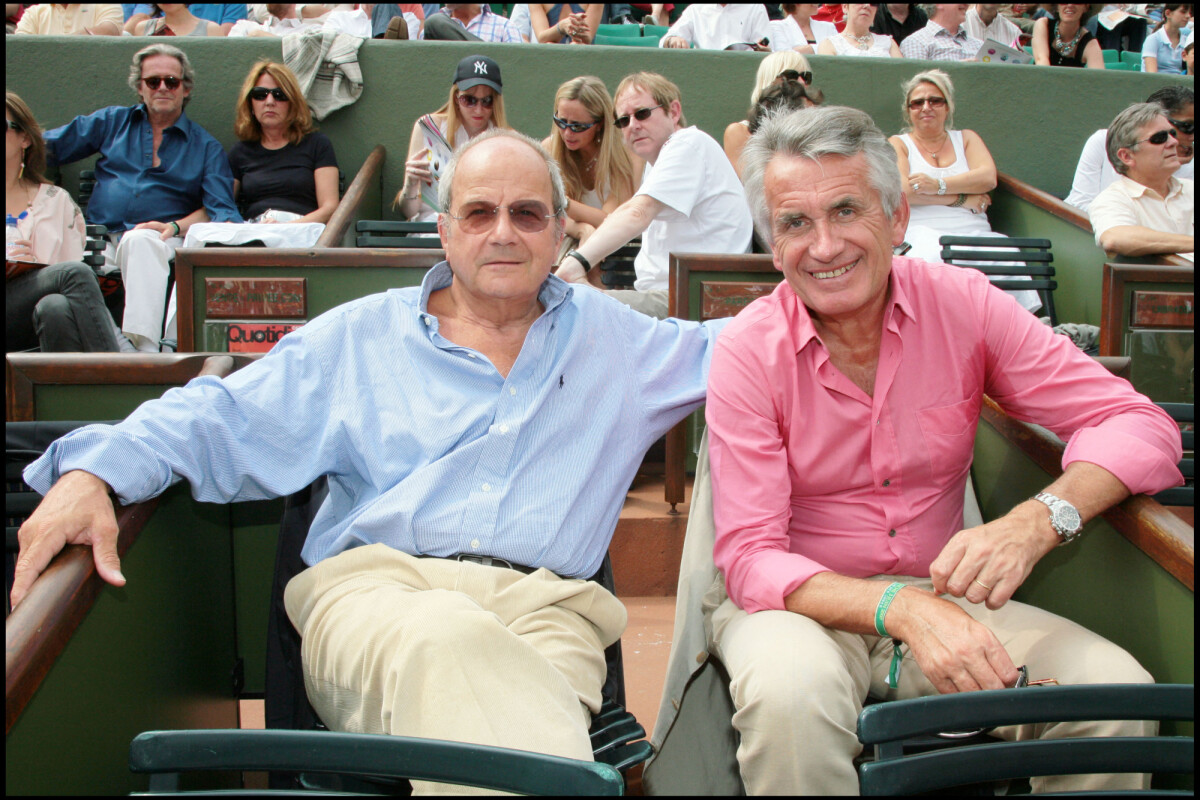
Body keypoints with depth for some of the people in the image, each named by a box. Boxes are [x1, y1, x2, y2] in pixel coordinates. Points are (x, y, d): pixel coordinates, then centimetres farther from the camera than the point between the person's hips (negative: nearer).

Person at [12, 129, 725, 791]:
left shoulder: (611, 336, 24)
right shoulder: (361, 335, 19)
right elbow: (225, 417, 11)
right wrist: (94, 472, -5)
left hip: (546, 605, 1)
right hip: (374, 586, 0)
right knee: (448, 637, -40)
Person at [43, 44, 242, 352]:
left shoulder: (205, 146, 15)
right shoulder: (112, 121, 21)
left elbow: (219, 209, 3)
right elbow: (48, 146, 22)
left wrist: (175, 227, -16)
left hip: (158, 244, -2)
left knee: (139, 240, -38)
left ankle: (144, 344, -46)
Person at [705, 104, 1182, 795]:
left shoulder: (962, 304, -6)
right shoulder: (749, 352, -12)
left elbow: (1141, 424, -8)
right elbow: (751, 558, -15)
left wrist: (1034, 523, -28)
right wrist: (899, 606, -32)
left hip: (941, 600, 3)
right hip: (804, 604, -2)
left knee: (1116, 689, -22)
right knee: (790, 691, -36)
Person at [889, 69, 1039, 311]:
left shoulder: (966, 139, 26)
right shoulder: (898, 144, 17)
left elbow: (988, 177, 6)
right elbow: (901, 190, -4)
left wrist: (939, 185, -8)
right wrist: (962, 198, -3)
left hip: (973, 233, 3)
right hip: (922, 233, -3)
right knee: (931, 256, -40)